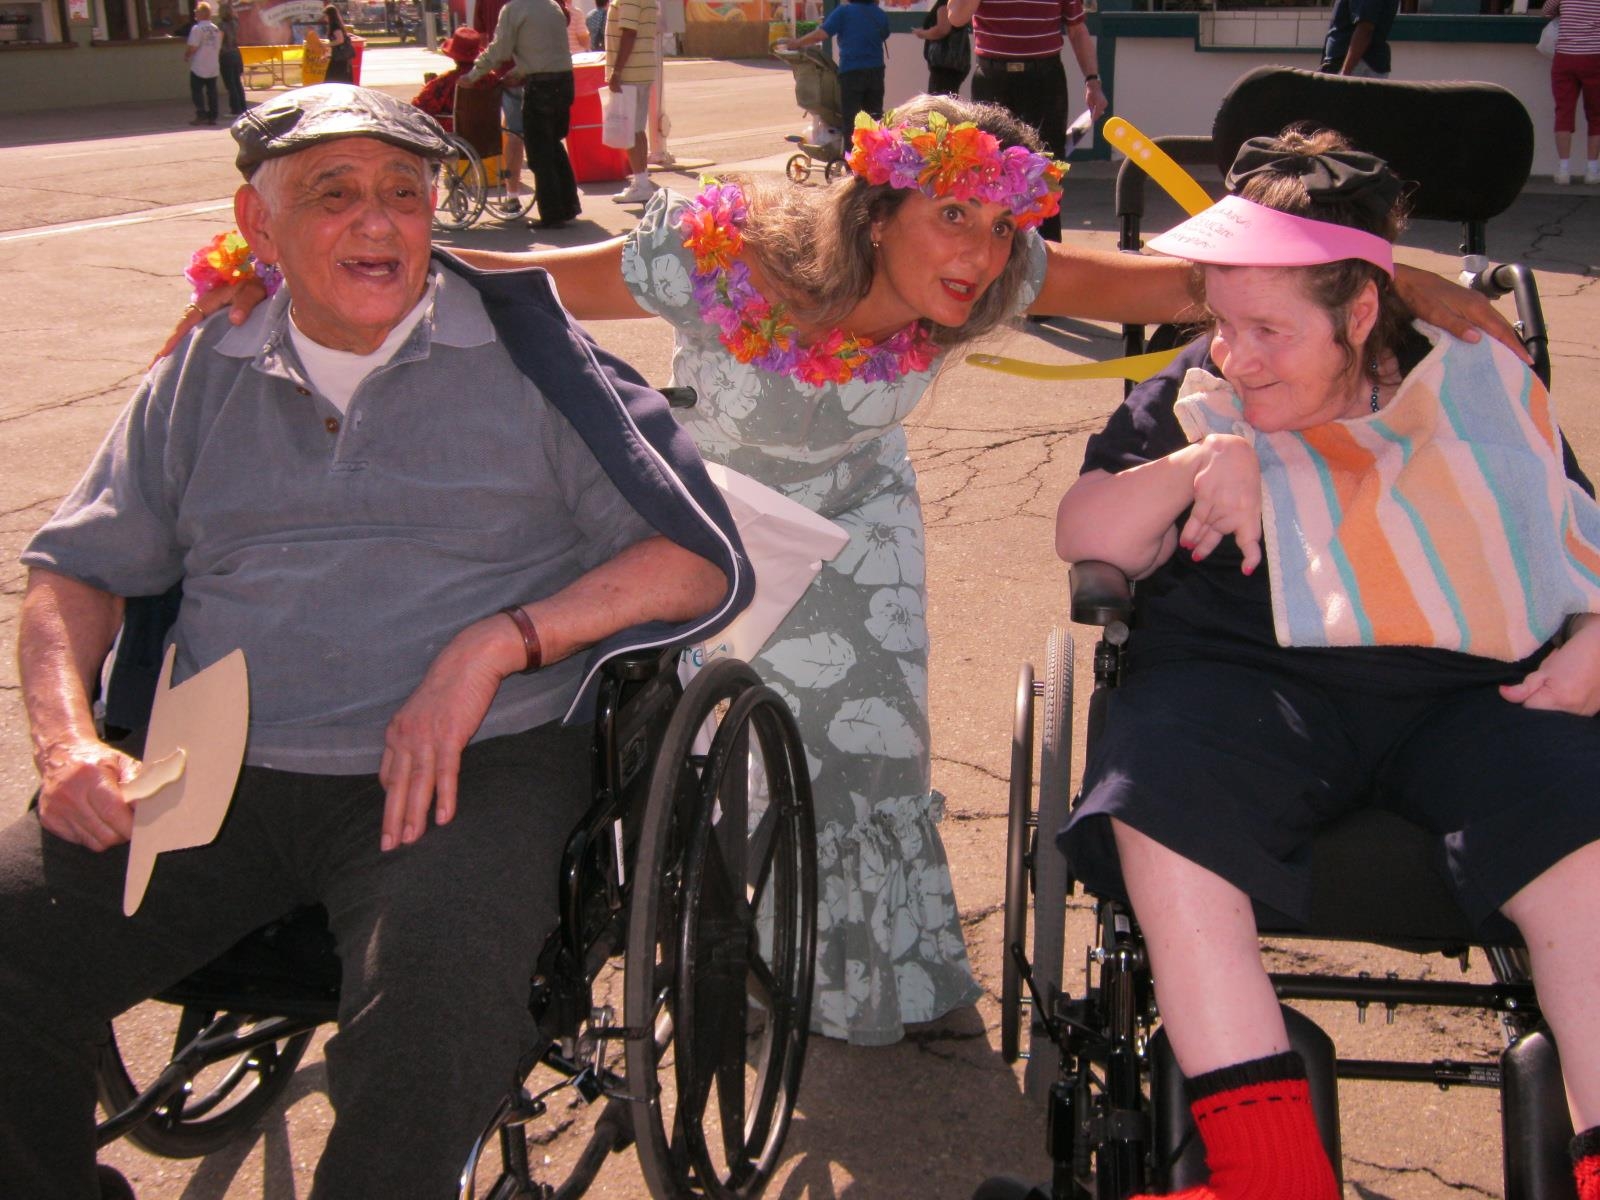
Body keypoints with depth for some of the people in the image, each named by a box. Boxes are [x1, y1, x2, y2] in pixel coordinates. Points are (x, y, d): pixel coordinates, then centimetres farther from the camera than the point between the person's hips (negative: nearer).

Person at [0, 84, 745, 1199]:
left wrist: (494, 643, -14)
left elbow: (702, 560, -2)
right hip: (221, 773, 4)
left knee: (440, 993, -33)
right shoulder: (206, 375, 17)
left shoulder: (523, 351, 5)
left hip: (469, 767, -3)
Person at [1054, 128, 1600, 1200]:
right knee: (1158, 811, -33)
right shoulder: (1195, 398, 17)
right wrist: (1203, 461, -7)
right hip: (1251, 680, 0)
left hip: (1471, 692, 1)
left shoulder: (1481, 387, 18)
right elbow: (1084, 535, 10)